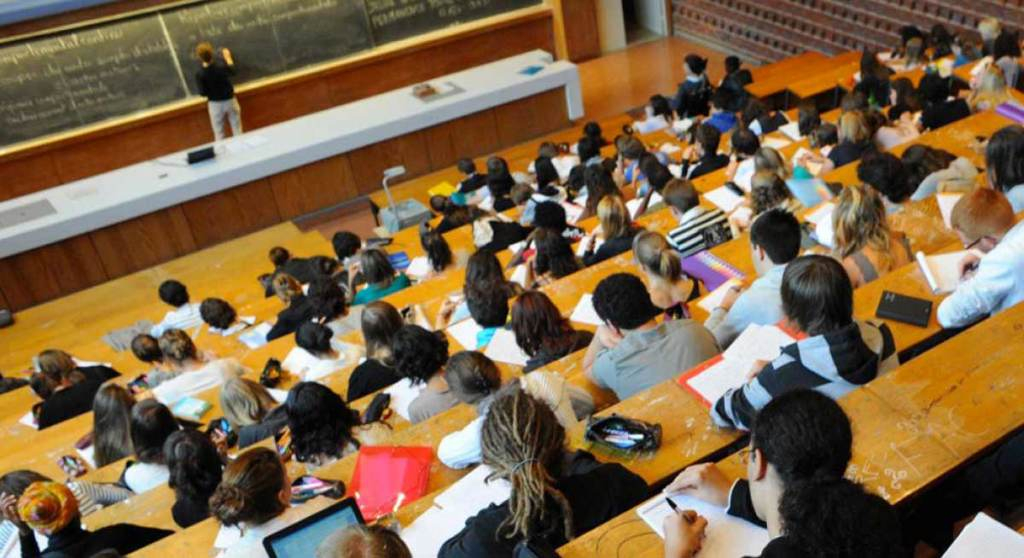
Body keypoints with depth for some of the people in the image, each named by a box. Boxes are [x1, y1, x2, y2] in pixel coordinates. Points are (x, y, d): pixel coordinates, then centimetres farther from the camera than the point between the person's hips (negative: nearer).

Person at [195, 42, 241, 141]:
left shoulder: (199, 74, -21)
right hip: (230, 100, 1)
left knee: (219, 133, 14)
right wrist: (228, 57, 19)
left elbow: (202, 92, -18)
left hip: (215, 104, -1)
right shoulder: (221, 65, -18)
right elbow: (232, 71, 4)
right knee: (237, 130, 16)